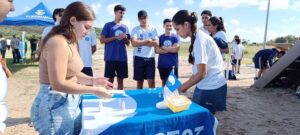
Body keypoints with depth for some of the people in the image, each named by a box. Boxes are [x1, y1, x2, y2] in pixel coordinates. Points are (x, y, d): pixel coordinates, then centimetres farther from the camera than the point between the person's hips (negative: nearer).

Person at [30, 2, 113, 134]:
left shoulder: (72, 43, 10)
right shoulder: (58, 42, -21)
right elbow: (58, 84, -24)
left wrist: (93, 80, 2)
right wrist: (93, 90, -20)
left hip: (70, 102, 9)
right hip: (54, 105, -9)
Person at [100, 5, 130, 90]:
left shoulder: (125, 27, 13)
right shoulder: (108, 25, 2)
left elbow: (127, 43, 16)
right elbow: (102, 40, -4)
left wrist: (125, 38, -6)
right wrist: (116, 37, -12)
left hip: (122, 58, 4)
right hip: (110, 57, -3)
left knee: (120, 79, 7)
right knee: (110, 79, 1)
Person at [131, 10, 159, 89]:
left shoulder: (153, 29, 8)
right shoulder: (135, 29, 3)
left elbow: (156, 43, -6)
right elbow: (134, 43, -13)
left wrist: (141, 42, -9)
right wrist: (147, 41, -8)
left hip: (150, 58, 1)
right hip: (139, 58, -1)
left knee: (151, 81, -3)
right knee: (139, 81, 7)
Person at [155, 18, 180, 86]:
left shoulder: (175, 37, 1)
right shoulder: (160, 37, 6)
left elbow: (175, 49, -12)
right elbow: (157, 50, -5)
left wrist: (163, 47, -5)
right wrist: (170, 49, -11)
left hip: (173, 64, -2)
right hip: (162, 64, 2)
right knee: (164, 81, 12)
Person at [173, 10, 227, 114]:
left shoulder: (199, 40, -18)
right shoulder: (199, 37, 9)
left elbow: (201, 73, -20)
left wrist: (182, 88, -11)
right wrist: (185, 85, 7)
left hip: (211, 88, -8)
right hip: (206, 86, 8)